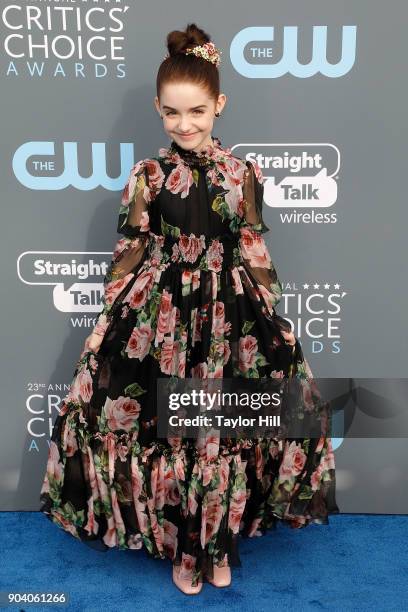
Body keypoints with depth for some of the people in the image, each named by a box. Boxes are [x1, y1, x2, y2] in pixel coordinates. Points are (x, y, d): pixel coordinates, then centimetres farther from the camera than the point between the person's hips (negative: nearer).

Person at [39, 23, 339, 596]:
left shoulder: (241, 172, 0)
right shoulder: (148, 175, -2)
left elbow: (253, 250, 4)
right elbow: (131, 251, 3)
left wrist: (269, 313, 4)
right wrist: (113, 314, 2)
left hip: (229, 312, 1)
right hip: (160, 312, 0)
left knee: (226, 428, 6)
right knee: (165, 427, 5)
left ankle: (219, 542, 32)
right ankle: (181, 546, 29)